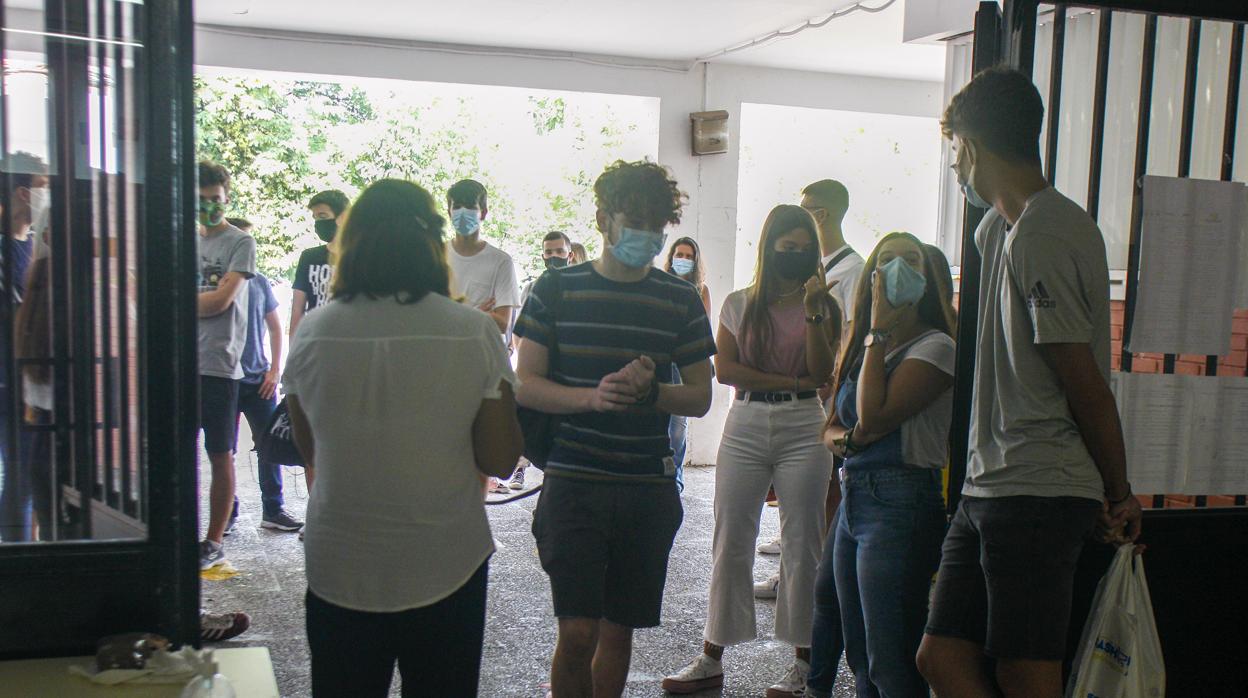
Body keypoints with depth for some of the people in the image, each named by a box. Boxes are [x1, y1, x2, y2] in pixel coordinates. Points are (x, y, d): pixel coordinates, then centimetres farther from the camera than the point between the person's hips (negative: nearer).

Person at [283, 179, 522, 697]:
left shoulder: (313, 333, -7)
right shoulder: (475, 334, -12)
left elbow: (310, 449, 5)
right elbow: (499, 460, -8)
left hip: (339, 571, 2)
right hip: (445, 568, -1)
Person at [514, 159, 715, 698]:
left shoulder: (680, 300, 7)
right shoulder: (557, 289, 2)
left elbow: (700, 397, 8)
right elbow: (524, 385, -1)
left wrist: (649, 389, -13)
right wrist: (591, 396, -19)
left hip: (649, 489, 3)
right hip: (574, 484, -2)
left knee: (619, 628, 12)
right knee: (578, 631, -7)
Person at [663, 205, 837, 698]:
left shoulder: (821, 306, 7)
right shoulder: (739, 303, 9)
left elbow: (823, 374, -4)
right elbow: (724, 369, -1)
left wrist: (813, 312, -11)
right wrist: (790, 381, -8)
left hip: (803, 430, -1)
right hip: (745, 426, 1)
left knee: (802, 545, 1)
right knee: (730, 543, 3)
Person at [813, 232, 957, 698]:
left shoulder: (935, 346, -8)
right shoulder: (864, 349, 17)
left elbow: (874, 416, -20)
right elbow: (830, 429, 17)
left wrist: (879, 332, -12)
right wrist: (849, 440, -7)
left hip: (900, 505, -8)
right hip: (852, 500, 8)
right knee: (859, 656, 16)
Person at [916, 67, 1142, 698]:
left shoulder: (1043, 237, -15)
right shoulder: (1000, 227, 17)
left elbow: (1085, 383, -13)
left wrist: (1119, 495, -3)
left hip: (1037, 496, -9)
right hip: (989, 489, 9)